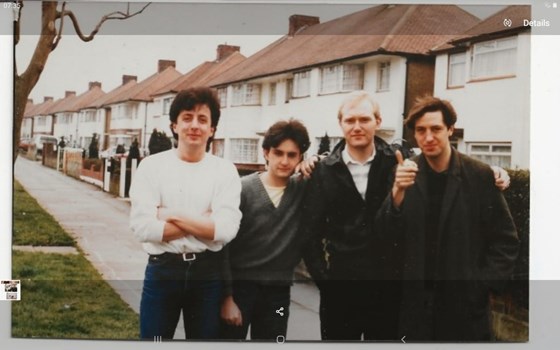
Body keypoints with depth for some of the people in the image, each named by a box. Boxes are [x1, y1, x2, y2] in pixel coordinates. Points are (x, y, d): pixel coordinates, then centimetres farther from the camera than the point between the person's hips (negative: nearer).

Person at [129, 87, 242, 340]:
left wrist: (173, 216, -14)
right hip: (162, 270, 0)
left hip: (208, 273, 1)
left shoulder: (225, 170, -2)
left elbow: (227, 229, -15)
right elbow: (142, 227, -14)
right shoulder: (152, 165, -3)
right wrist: (204, 223, -13)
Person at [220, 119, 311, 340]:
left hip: (278, 291, 3)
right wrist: (227, 296, -10)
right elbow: (224, 245, -8)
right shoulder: (242, 189, -9)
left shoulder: (305, 190, 0)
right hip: (239, 286, -2)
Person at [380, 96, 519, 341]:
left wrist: (484, 286, -8)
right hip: (417, 301, 1)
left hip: (465, 301, -1)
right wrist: (398, 192, -23)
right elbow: (387, 235, -8)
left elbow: (506, 241, -1)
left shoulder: (480, 175, -6)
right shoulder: (406, 174, -2)